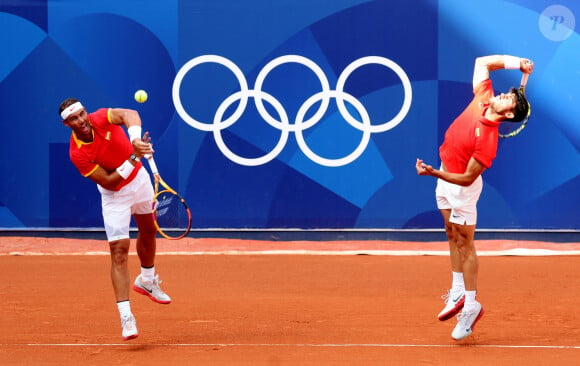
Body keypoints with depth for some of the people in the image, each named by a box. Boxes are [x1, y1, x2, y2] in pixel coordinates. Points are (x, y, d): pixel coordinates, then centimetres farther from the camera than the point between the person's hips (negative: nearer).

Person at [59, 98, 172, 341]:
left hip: (139, 178, 5)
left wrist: (135, 138, -57)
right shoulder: (78, 153, -27)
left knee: (148, 231, 23)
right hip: (115, 195, -5)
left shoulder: (100, 118, -20)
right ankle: (126, 317, -18)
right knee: (119, 250, -14)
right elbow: (109, 182, -27)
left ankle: (147, 281, 51)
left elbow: (129, 114, -39)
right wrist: (132, 159, -35)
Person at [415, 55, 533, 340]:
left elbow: (467, 178, -29)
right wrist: (516, 63, -9)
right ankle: (458, 292, 24)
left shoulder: (489, 138, -31)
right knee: (452, 235, 14)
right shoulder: (482, 99, -11)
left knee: (464, 242, -4)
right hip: (445, 178, 9)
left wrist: (433, 173, -36)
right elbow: (482, 62, 1)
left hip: (461, 186, -9)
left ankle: (470, 306, 2)